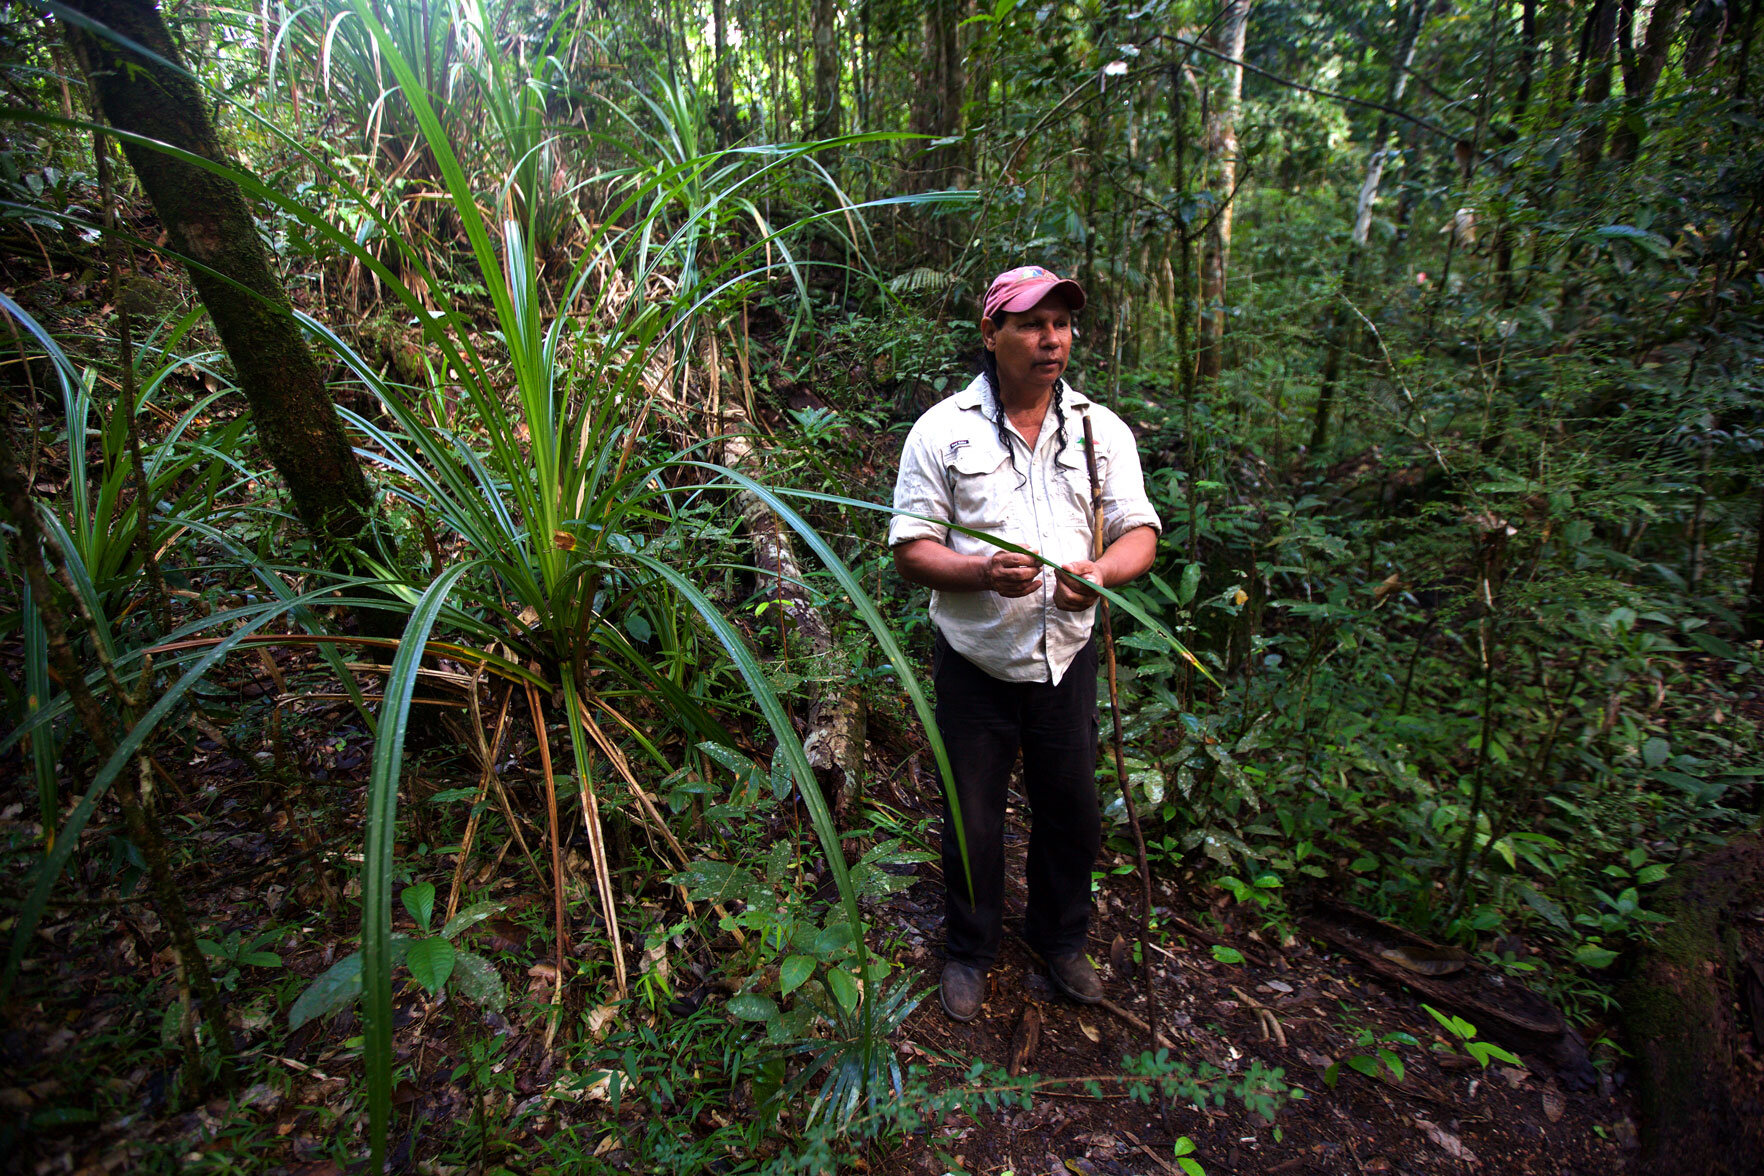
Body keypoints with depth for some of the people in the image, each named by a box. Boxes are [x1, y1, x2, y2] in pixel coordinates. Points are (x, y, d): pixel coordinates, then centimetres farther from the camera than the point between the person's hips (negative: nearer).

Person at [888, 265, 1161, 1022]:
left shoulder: (1102, 428, 4)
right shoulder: (942, 430, -5)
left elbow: (1139, 532, 2)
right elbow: (910, 548, -6)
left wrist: (1101, 572, -21)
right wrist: (982, 571, -25)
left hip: (1067, 656, 3)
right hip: (976, 665, -2)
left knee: (1071, 811, 17)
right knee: (972, 819, 13)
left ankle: (1060, 938, 45)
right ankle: (968, 950, 39)